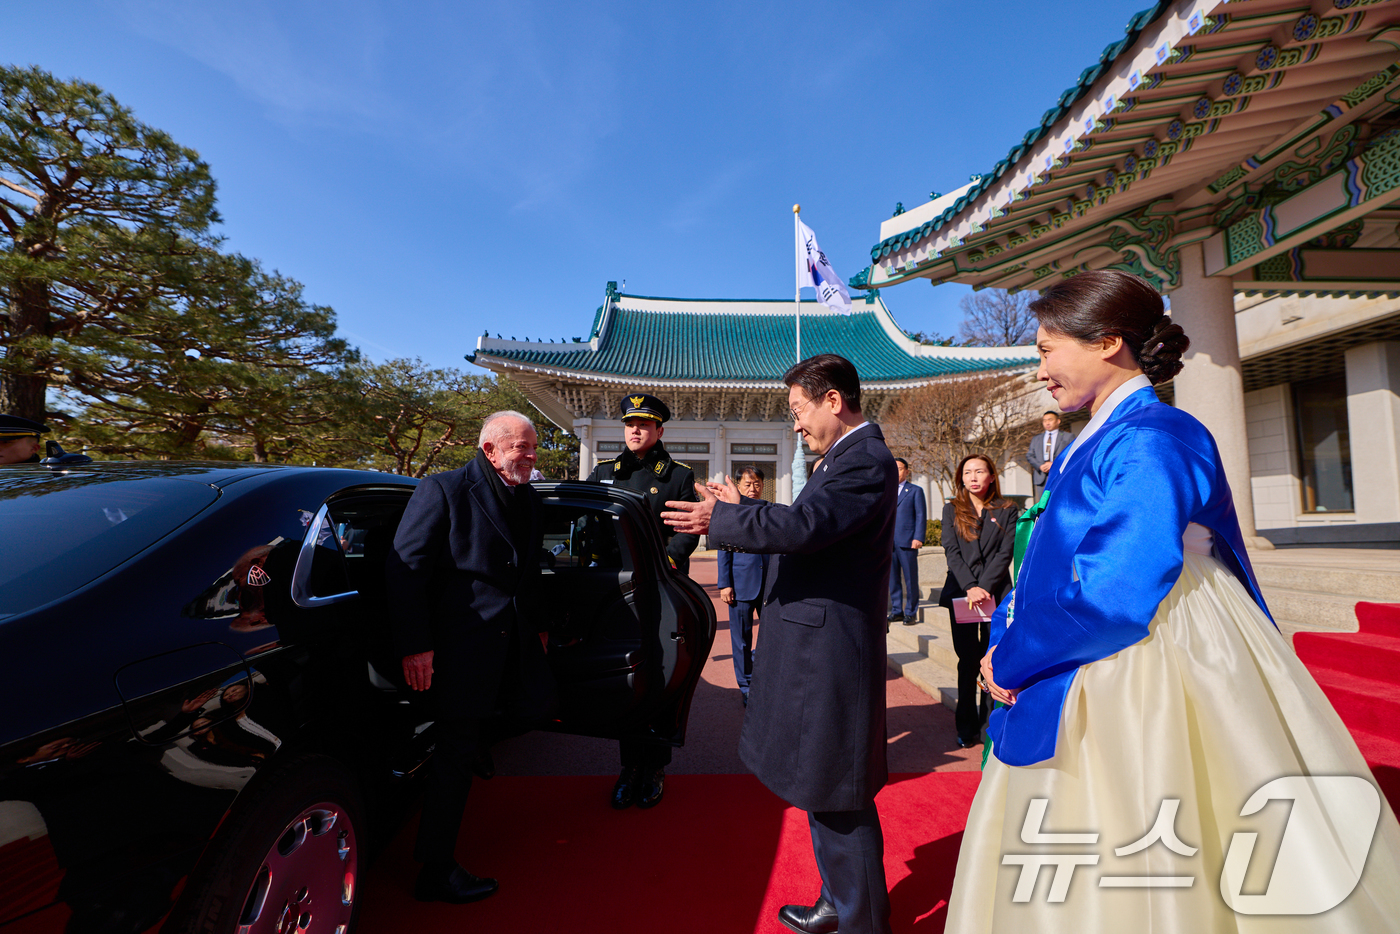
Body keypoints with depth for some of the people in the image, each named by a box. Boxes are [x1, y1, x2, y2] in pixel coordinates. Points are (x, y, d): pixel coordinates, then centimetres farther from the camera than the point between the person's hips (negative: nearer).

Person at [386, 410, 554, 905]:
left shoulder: (528, 498, 11)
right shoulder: (443, 490, -11)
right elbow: (405, 568, -13)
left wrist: (537, 623, 16)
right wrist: (415, 646, -16)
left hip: (515, 638, 7)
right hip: (463, 645, -7)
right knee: (457, 754, 3)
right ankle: (436, 873, 20)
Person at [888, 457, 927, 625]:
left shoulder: (916, 491, 7)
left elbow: (921, 516, 0)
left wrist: (918, 538, -11)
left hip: (907, 542, -4)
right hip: (888, 542, 4)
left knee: (910, 579, 0)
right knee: (892, 578, 7)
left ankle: (911, 612, 9)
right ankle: (897, 610, 16)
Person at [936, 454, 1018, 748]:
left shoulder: (1007, 511, 6)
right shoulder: (951, 510, 9)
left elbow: (1005, 553, -2)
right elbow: (951, 551, -1)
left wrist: (985, 587, -13)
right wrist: (969, 587, -13)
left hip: (996, 594, 0)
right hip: (960, 592, 1)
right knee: (968, 662, 4)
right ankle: (967, 729, 14)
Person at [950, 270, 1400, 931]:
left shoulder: (1151, 439, -19)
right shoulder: (1096, 443, 10)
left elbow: (1115, 593, -28)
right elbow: (1048, 566, 13)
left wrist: (1012, 659, -16)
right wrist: (1006, 639, -1)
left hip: (1147, 694, -9)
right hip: (1094, 691, 9)